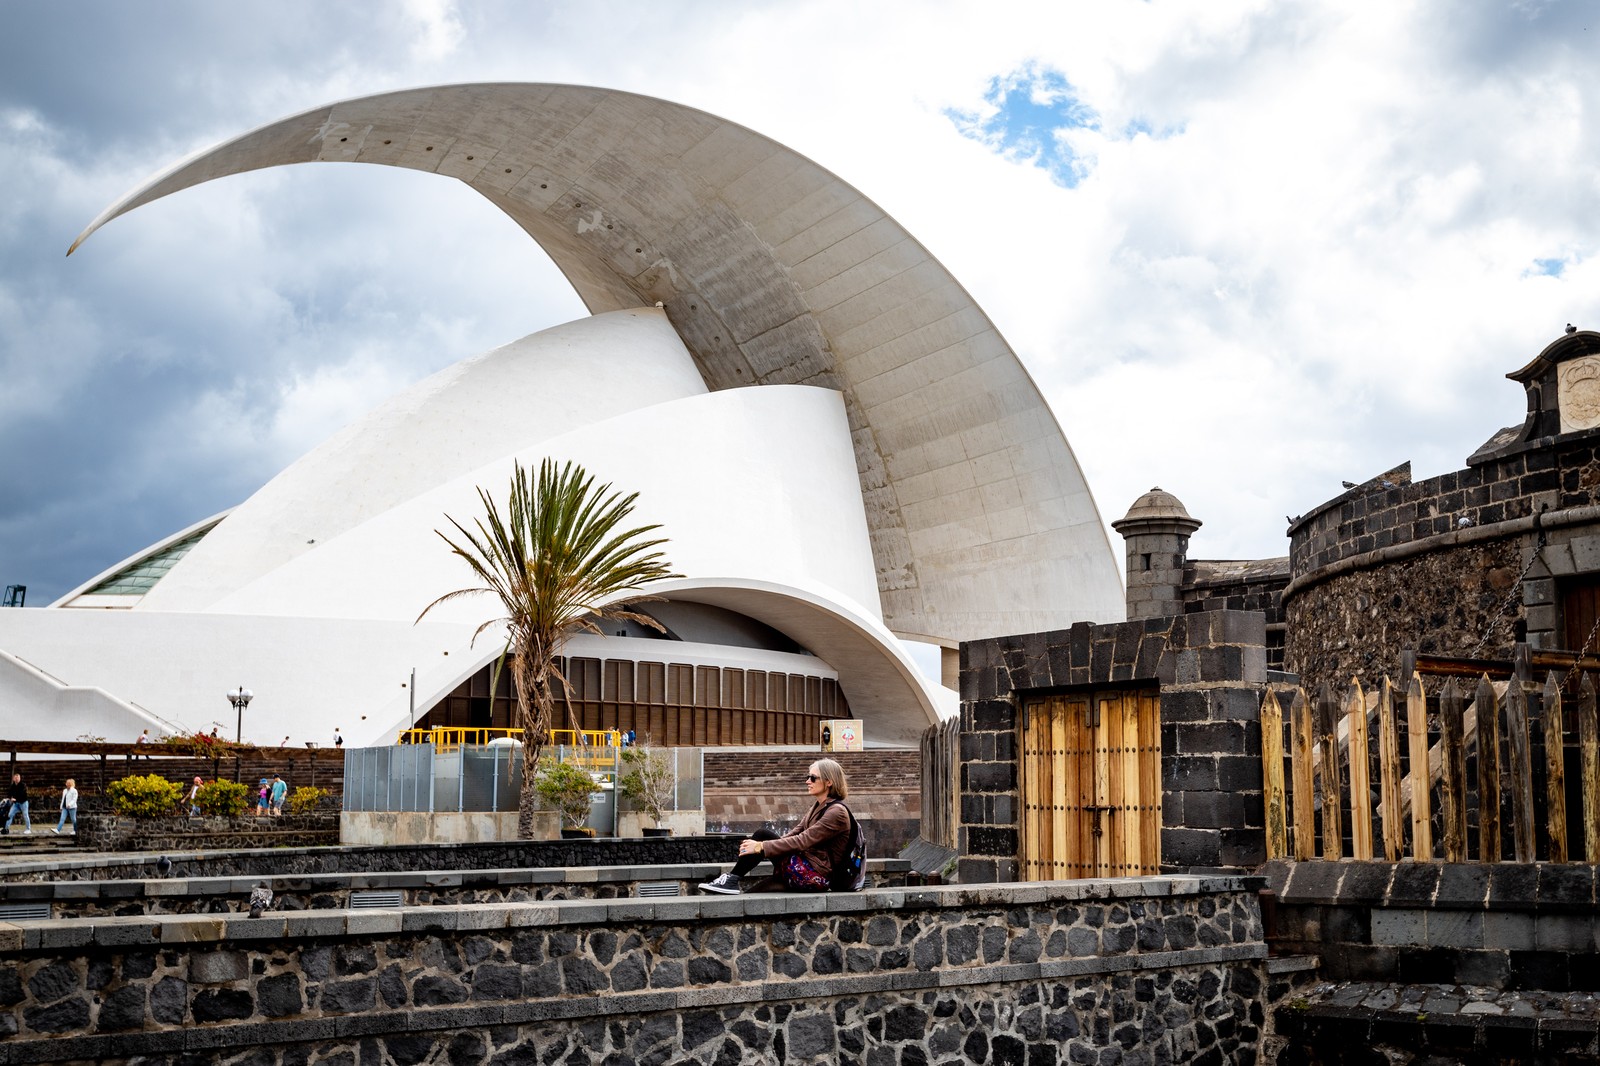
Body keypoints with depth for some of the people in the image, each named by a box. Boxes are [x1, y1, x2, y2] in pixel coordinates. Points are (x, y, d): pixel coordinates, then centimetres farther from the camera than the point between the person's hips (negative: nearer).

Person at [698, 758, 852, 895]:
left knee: (762, 835, -15)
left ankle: (731, 879, -12)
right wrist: (759, 845, -2)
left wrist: (762, 847, -21)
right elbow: (796, 832, 12)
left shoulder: (836, 812, -14)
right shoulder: (819, 806, 18)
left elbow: (802, 841, -21)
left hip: (816, 877, -9)